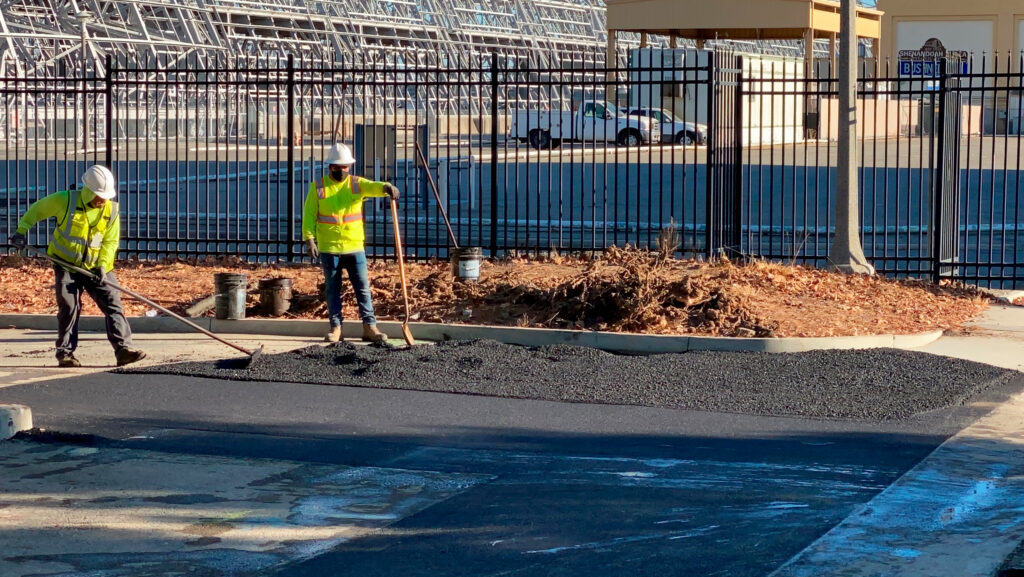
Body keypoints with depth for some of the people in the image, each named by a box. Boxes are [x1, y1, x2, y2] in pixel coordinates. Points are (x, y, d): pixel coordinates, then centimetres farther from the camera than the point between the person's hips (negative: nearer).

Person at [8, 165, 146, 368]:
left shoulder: (111, 210, -3)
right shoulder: (65, 201, -11)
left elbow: (110, 241, 0)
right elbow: (37, 209, 4)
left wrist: (103, 265, -13)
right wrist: (22, 230, 1)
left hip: (96, 267, 2)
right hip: (66, 265, -2)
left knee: (113, 304, -8)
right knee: (69, 307, -5)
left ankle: (123, 349, -11)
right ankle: (65, 353, 5)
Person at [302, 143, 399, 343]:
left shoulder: (357, 184, 4)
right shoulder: (318, 188, 2)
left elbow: (372, 186, -16)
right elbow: (309, 215, -1)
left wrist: (386, 187, -39)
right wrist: (309, 239, -13)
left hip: (355, 246, 1)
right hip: (329, 249, -1)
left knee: (363, 288, 0)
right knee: (333, 289, 6)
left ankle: (369, 327, 2)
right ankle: (335, 327, 12)